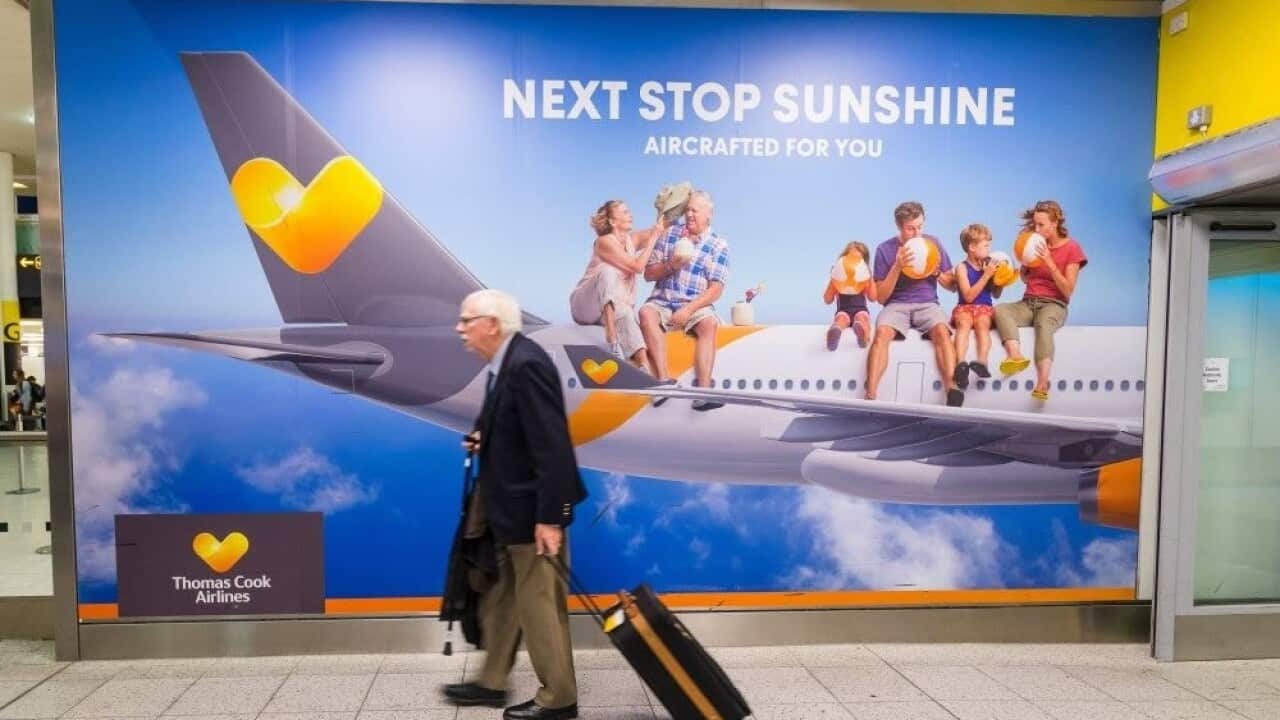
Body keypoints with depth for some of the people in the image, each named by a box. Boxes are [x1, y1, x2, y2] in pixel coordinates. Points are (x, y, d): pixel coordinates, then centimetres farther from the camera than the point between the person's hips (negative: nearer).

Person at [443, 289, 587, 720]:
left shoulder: (526, 364, -23)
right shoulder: (504, 363, 7)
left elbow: (552, 444, -26)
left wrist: (550, 517, -26)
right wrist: (483, 438, -1)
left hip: (533, 508, -10)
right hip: (509, 506, 10)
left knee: (539, 604, 4)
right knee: (500, 599, 21)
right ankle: (492, 682, 37)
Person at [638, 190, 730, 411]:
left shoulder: (719, 246, 4)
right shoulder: (669, 234, 10)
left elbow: (716, 289, -4)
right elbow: (648, 274, 9)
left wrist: (689, 310, -17)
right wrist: (670, 266, -11)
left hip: (696, 305, -1)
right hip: (662, 302, 1)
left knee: (709, 323, -33)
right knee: (646, 312, -31)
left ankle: (703, 390, -40)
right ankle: (664, 380, -40)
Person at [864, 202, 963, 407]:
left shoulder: (933, 243, 7)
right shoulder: (885, 249, 0)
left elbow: (952, 286, 12)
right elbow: (881, 296, -2)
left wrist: (938, 272, -9)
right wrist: (897, 267, -14)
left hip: (927, 304, 1)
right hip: (897, 305, -1)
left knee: (941, 331, -33)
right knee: (882, 333, -33)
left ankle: (952, 389, -38)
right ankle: (870, 396, -38)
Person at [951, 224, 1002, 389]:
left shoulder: (989, 265, 10)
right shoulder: (962, 268, -1)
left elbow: (996, 295, 17)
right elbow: (969, 296, -13)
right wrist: (986, 275, -14)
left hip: (985, 308, 2)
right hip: (965, 307, -2)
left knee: (982, 322, -30)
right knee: (964, 323, -33)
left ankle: (982, 362, -43)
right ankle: (961, 364, -47)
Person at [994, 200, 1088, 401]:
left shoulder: (1072, 248, 0)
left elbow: (1067, 291, -7)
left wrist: (1049, 262, -15)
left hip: (1054, 305, -4)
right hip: (1028, 303, 5)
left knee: (1043, 323, -40)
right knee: (1000, 309, -29)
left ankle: (1042, 383, -51)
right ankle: (1016, 357, -51)